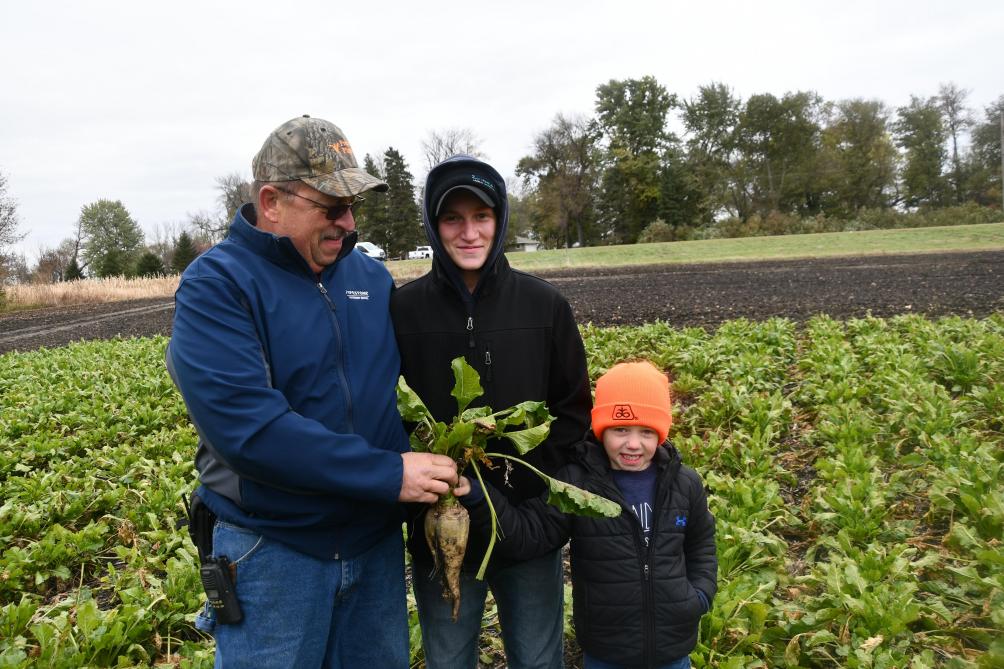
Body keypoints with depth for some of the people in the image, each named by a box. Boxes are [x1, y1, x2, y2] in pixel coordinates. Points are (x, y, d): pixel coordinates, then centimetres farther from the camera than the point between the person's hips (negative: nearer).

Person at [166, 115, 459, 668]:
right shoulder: (216, 285, -14)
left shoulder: (372, 277, 4)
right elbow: (244, 424, -26)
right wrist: (389, 474, -25)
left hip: (377, 540, 5)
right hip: (273, 550, -5)